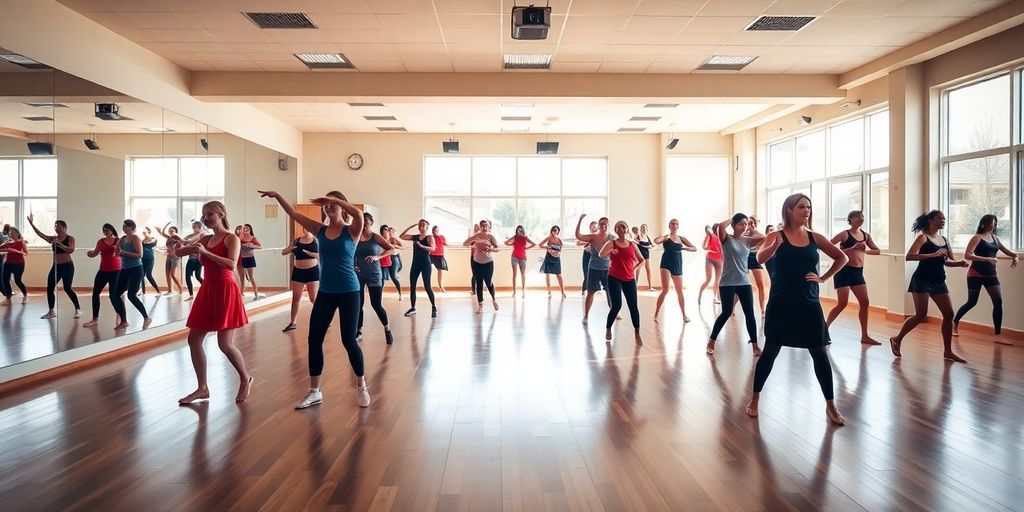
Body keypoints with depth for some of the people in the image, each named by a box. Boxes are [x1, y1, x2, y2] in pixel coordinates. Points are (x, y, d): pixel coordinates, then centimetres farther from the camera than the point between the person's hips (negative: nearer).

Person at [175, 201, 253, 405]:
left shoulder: (231, 238, -7)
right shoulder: (205, 239, 12)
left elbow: (231, 265, -21)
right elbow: (178, 253, 11)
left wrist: (206, 252, -27)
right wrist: (189, 248, -11)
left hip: (225, 291, -8)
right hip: (207, 291, 8)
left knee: (225, 344, -6)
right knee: (194, 339, 6)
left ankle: (246, 378, 17)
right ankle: (202, 388, 16)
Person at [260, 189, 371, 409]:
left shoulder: (351, 231, -7)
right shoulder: (320, 230, 7)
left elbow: (359, 213, -28)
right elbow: (294, 214, 7)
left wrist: (334, 199, -24)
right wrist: (277, 196, -1)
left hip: (348, 292, -5)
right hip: (325, 292, 5)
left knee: (349, 340, -1)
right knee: (314, 340, 4)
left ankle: (362, 387, 19)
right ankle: (314, 392, 17)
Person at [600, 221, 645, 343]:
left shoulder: (632, 244, 9)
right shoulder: (611, 243, 0)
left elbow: (642, 260, 19)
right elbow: (600, 255, -17)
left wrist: (635, 269, 4)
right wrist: (610, 251, -31)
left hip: (629, 279, 3)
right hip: (614, 278, -3)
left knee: (633, 306, -1)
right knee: (617, 305, -10)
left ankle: (637, 334, 13)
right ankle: (608, 329, 13)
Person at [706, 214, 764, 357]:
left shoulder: (747, 241, 7)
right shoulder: (726, 239, -4)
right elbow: (721, 226, -22)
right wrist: (731, 219, -7)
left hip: (744, 282, 4)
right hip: (727, 283, -4)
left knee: (749, 314, 3)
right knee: (726, 313, -2)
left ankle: (755, 345, 13)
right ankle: (711, 341, 12)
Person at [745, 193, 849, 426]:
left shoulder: (815, 238, 4)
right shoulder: (776, 236, -6)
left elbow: (842, 258, 16)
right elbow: (760, 258, -25)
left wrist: (823, 278, 4)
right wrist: (775, 245, -45)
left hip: (809, 304, 3)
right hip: (781, 304, -3)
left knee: (820, 353, 6)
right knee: (770, 351, 5)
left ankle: (830, 405, 21)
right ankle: (755, 398, 20)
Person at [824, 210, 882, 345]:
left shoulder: (866, 235, 10)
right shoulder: (845, 234, -9)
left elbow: (877, 251, 14)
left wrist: (865, 250, -7)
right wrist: (850, 249, -18)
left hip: (858, 272, 7)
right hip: (844, 271, -7)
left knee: (865, 303, 4)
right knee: (842, 303, -8)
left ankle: (864, 336, 12)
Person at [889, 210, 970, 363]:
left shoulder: (944, 240, 13)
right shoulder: (923, 237, -7)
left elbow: (948, 261, 20)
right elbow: (909, 256, -22)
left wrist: (960, 263, -1)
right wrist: (933, 254, -27)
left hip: (938, 281, 7)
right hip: (922, 280, -7)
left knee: (949, 314, 3)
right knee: (921, 315, -8)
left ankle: (948, 352, 11)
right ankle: (897, 339, 11)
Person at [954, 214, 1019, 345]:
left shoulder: (995, 238, 11)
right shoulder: (977, 238, -8)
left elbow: (1006, 251, 23)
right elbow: (967, 255, -18)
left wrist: (1014, 256, 2)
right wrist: (986, 259, -26)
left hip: (990, 274, 6)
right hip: (976, 274, -6)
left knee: (998, 302, -7)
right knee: (971, 302, 1)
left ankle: (998, 335, -6)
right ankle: (954, 323, 23)